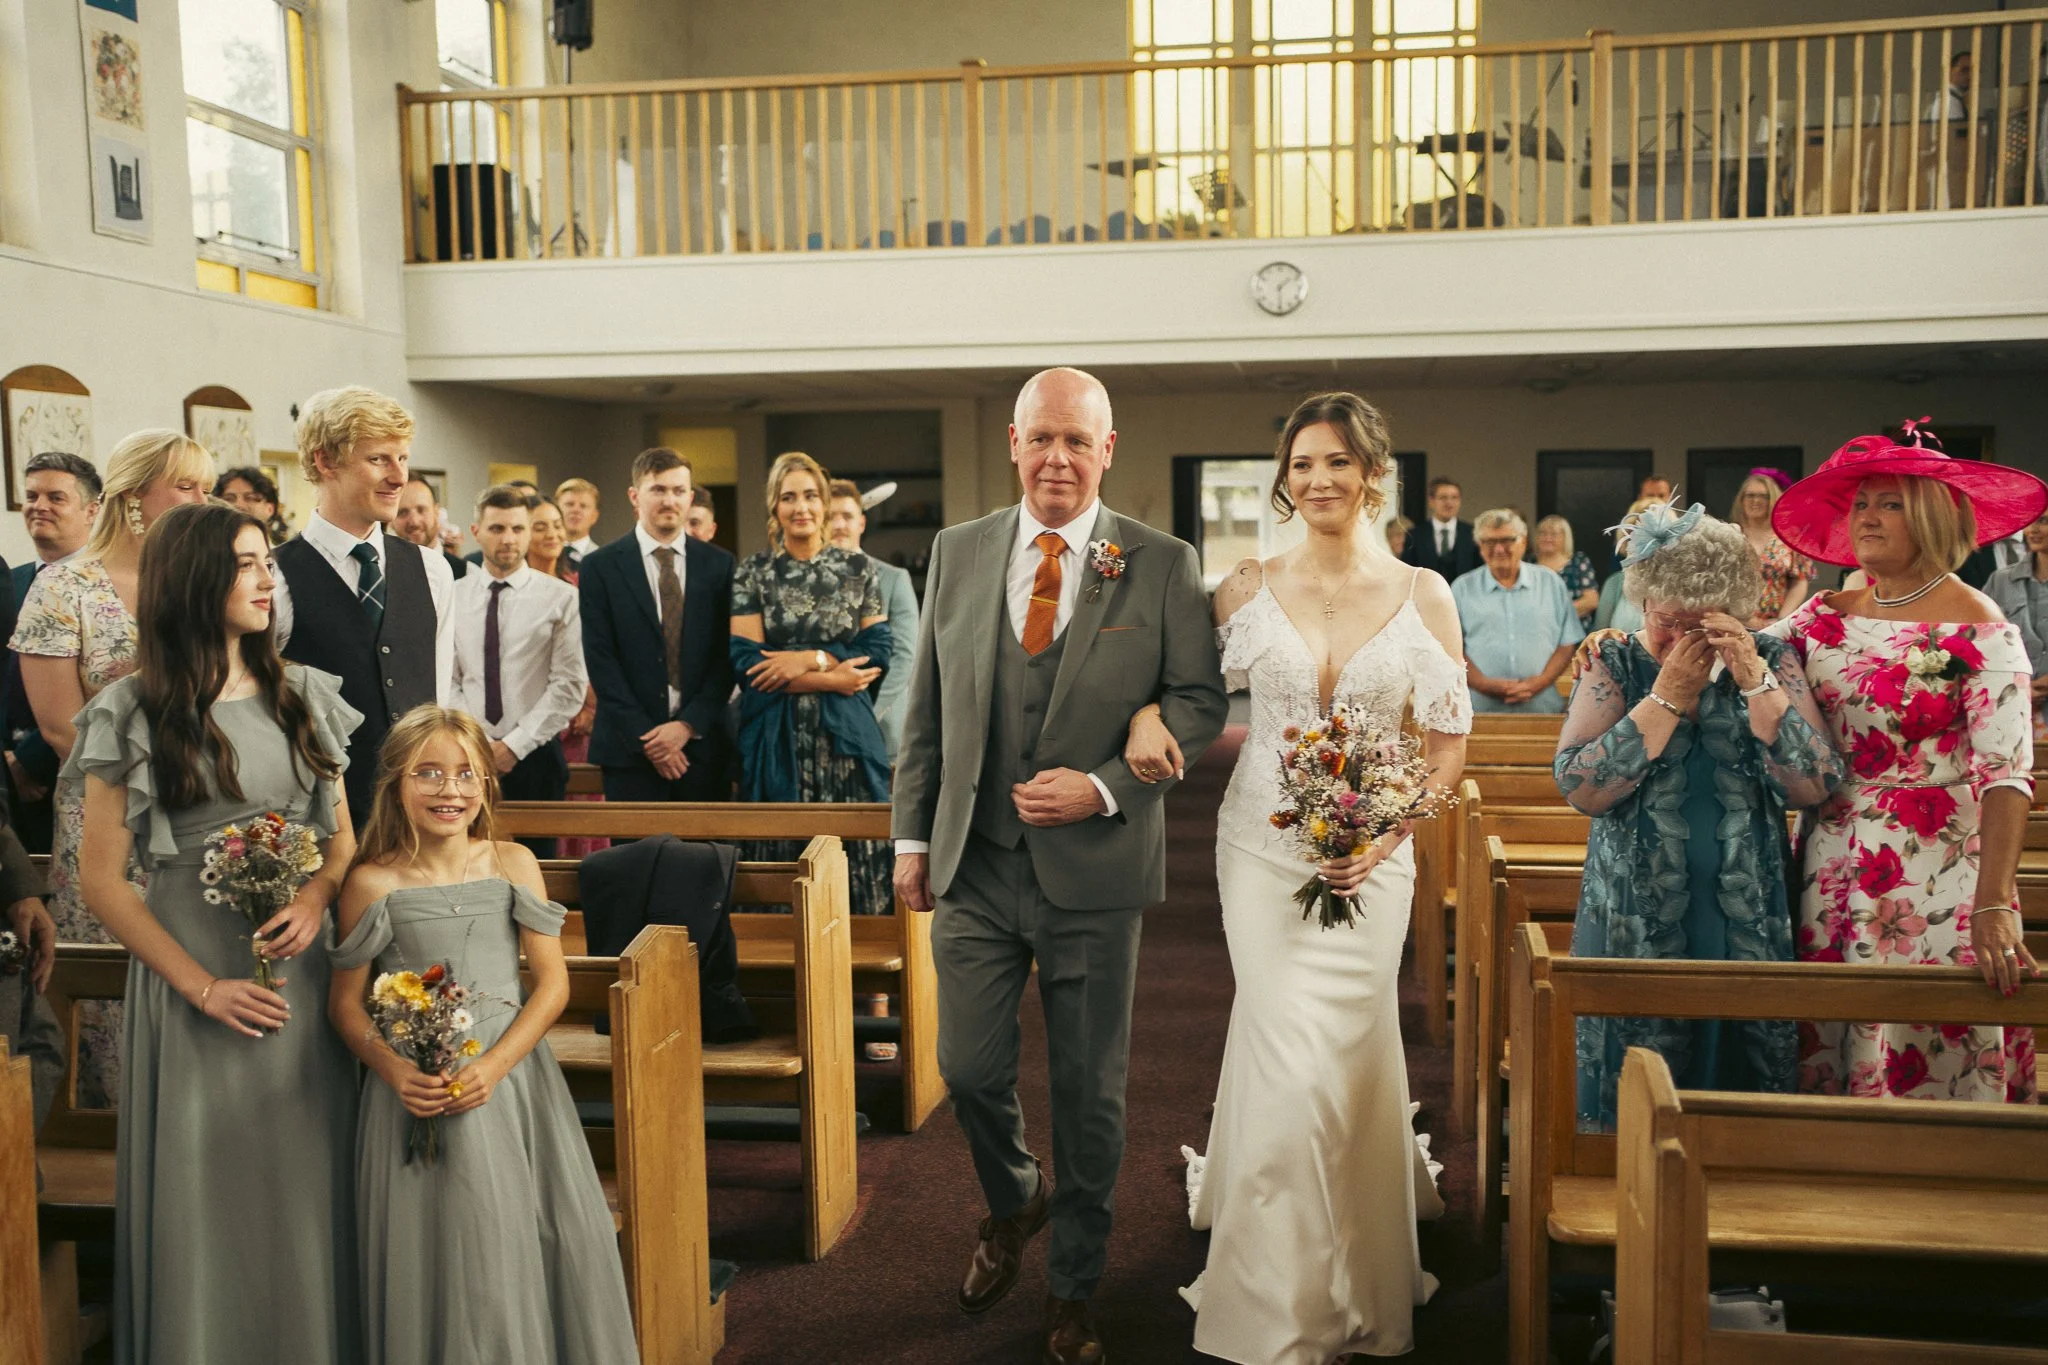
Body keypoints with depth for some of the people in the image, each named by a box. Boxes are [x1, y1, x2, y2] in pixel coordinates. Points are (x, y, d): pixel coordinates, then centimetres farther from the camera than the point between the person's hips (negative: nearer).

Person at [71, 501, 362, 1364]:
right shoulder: (134, 713, -4)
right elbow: (103, 881, -5)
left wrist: (318, 894, -9)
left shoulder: (303, 697, 7)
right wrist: (201, 984, -9)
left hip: (301, 969, 3)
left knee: (308, 1183, 9)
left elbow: (343, 834, 12)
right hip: (195, 976, -3)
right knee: (209, 1190, 7)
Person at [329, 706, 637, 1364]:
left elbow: (552, 982, -1)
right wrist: (394, 1070, -15)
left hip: (509, 1076, 1)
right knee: (431, 1252, -3)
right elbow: (345, 1002, 3)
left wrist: (492, 1066, -14)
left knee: (521, 1241, -1)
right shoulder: (373, 882, -2)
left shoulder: (512, 865, 1)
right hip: (415, 1086, -1)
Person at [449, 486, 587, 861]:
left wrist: (514, 745, -10)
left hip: (534, 756, -2)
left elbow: (570, 686, -6)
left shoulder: (561, 597, -2)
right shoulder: (453, 597, 6)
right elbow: (448, 680, 5)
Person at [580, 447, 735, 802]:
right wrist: (646, 737, -10)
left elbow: (726, 655, 2)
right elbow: (600, 661, -3)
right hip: (630, 747, -1)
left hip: (703, 744, 1)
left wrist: (688, 725, -8)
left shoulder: (719, 565, 6)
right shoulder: (601, 567, 2)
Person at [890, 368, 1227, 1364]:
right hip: (974, 865, 2)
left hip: (1094, 870, -2)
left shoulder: (1163, 564, -4)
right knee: (970, 1069, 8)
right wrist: (912, 835, 7)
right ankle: (1014, 1202, 42)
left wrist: (1106, 787, -17)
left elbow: (1199, 701, -4)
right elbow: (925, 709, 9)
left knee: (1090, 1091, 9)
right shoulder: (957, 552, 5)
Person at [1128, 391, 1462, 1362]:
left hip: (1371, 855, 0)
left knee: (1343, 1054, 7)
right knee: (1292, 1055, -3)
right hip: (1262, 845, 0)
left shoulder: (1423, 595, 0)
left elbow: (1449, 738, 2)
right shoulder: (1246, 590, 0)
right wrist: (1149, 713, -13)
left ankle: (1356, 1286, 34)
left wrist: (1385, 834, -10)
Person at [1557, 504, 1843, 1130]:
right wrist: (1669, 695, -15)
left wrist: (1755, 679, -18)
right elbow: (1580, 788, -14)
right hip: (1636, 925, -1)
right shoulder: (1615, 665, -1)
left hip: (1748, 924, 1)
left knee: (1739, 1076, 9)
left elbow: (1814, 787, -10)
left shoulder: (1772, 662, 2)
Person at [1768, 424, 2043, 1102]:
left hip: (1935, 869, -5)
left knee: (1926, 1052, 2)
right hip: (1833, 866, 5)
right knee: (1829, 1048, 11)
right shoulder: (1825, 615, 6)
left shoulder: (1979, 630, -11)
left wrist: (1992, 906, -29)